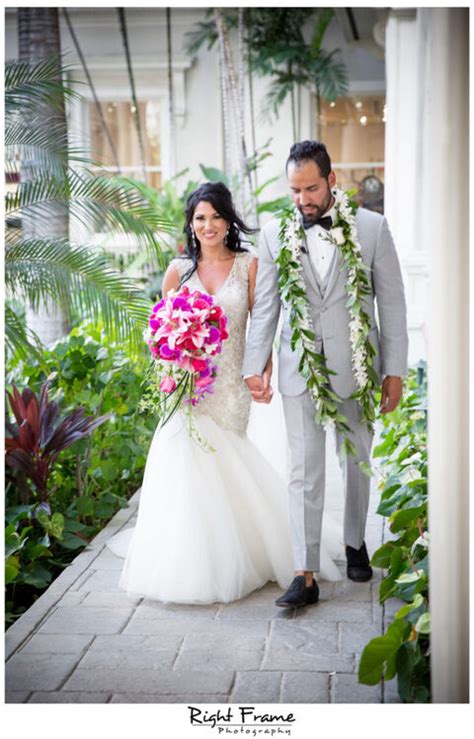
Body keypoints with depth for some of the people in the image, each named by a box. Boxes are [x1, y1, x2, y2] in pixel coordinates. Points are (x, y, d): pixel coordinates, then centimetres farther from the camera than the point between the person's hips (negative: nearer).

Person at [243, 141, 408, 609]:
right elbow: (264, 308, 5)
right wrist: (254, 367, 1)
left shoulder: (371, 227, -3)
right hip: (300, 371, 0)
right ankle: (305, 574, 2)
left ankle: (355, 543, 37)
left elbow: (391, 303, -1)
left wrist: (394, 371, -3)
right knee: (304, 472, -1)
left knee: (356, 461, 15)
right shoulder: (274, 234, 1)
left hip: (356, 367, 0)